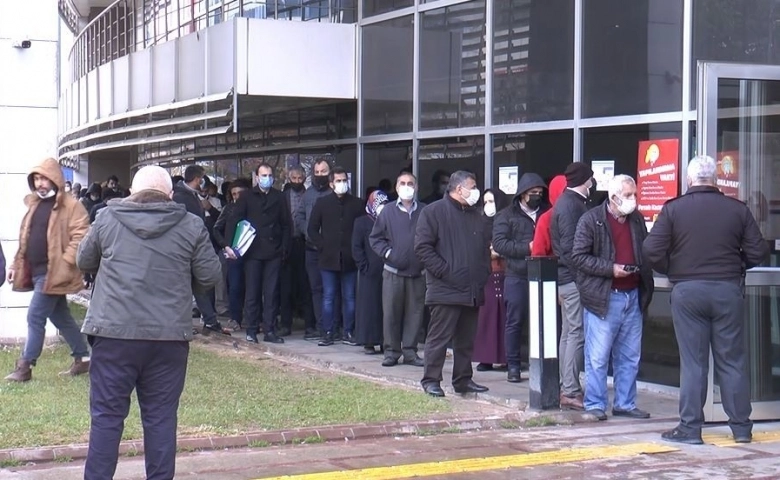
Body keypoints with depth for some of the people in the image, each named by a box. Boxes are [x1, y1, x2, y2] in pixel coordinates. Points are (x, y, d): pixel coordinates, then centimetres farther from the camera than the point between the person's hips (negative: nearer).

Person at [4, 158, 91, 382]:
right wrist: (16, 265, 16)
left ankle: (25, 367, -1)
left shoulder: (70, 206, -10)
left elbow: (81, 236, -17)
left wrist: (64, 262, -23)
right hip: (37, 272, 9)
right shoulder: (34, 204, 16)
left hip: (53, 273, -9)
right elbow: (26, 238, 21)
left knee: (35, 316, -8)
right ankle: (83, 358, 24)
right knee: (61, 317, 14)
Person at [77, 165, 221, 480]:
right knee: (161, 417, 8)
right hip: (169, 336, 0)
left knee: (107, 415, 5)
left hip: (114, 332, 0)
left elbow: (83, 261, 18)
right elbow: (210, 276, 6)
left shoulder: (108, 218, 5)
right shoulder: (191, 225, 3)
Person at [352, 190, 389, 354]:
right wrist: (364, 267, -7)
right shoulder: (362, 222, 5)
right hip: (370, 273, -3)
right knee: (369, 306, 0)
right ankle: (368, 342, 4)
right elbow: (356, 247, 0)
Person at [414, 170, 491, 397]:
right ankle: (431, 380, 2)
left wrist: (483, 274, 10)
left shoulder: (476, 215, 18)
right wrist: (444, 272, -15)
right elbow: (423, 246, -11)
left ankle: (463, 379, 19)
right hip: (446, 290, -7)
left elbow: (486, 247, 25)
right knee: (439, 337, -4)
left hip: (473, 291, 7)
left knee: (466, 340, 11)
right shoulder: (434, 212, -4)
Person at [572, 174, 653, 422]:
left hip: (633, 297, 6)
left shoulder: (637, 220, 12)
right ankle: (595, 405, 6)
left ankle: (625, 403, 20)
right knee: (598, 357, -2)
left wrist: (642, 269, 6)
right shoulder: (591, 220, -6)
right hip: (603, 297, -6)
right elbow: (578, 257, -10)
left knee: (630, 356, 10)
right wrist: (611, 269, -17)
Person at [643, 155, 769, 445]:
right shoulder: (738, 210, 0)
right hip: (728, 290, 1)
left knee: (692, 361, 4)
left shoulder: (673, 209, -3)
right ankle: (741, 426, 13)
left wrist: (672, 270, 9)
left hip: (687, 291, -1)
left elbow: (652, 252, -9)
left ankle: (690, 427, 5)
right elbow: (758, 253, -1)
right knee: (732, 360, 8)